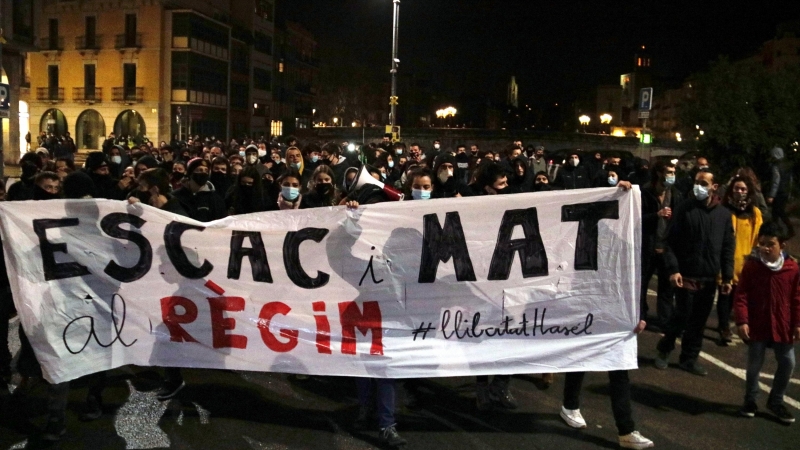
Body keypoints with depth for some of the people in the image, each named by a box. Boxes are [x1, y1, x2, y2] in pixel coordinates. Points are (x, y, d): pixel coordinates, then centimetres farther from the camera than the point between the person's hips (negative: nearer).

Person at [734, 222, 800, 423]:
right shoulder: (751, 266, -9)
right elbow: (741, 296, -9)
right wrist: (742, 321, -16)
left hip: (782, 326, 2)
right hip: (757, 326, -2)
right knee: (754, 364, 9)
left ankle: (776, 401, 26)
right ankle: (750, 400, 26)